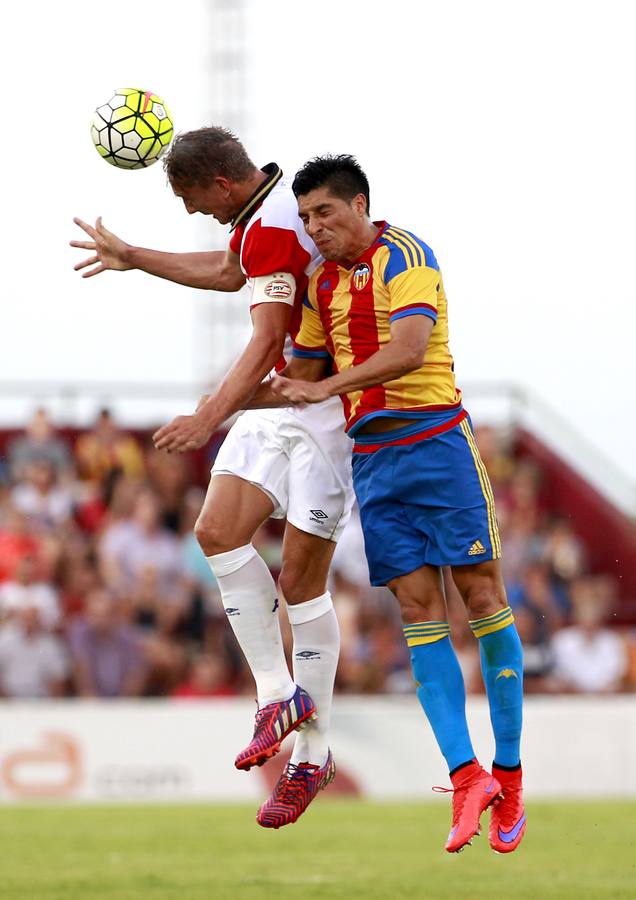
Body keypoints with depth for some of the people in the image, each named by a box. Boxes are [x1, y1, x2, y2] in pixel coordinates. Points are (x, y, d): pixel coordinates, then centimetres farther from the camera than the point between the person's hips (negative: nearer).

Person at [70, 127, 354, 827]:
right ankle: (276, 694, -3)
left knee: (301, 577, -5)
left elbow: (267, 341, -31)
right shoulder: (265, 204, 9)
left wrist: (209, 418, -38)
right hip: (278, 400, 9)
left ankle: (313, 754, 4)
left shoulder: (270, 229, -22)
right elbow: (230, 271, 30)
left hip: (324, 406, -9)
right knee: (218, 529, -7)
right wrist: (133, 259, 34)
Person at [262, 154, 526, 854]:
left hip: (436, 441, -6)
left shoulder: (403, 257, -7)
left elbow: (408, 351, -22)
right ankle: (465, 774, -8)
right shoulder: (322, 284, 16)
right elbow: (302, 377, 27)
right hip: (371, 455, 6)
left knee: (481, 593, -5)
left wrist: (326, 388, -23)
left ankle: (509, 776, 0)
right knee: (418, 608, -4)